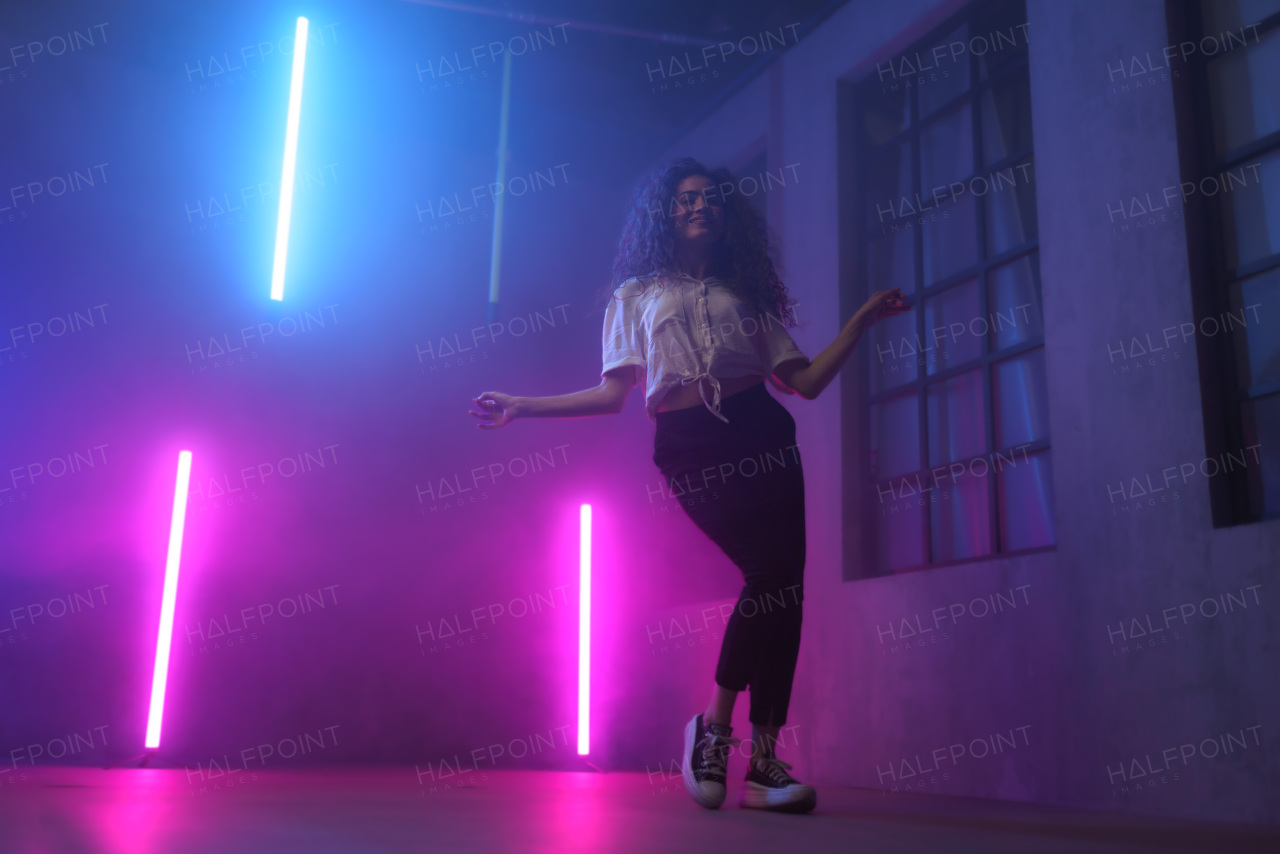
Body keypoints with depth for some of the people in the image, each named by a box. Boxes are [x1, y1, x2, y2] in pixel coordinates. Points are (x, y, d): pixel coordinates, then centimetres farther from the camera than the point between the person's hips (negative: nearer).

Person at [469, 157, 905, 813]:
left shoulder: (745, 293, 25)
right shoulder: (636, 295, 20)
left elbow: (806, 382, 17)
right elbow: (612, 394, 10)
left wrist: (861, 321, 13)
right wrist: (521, 408, 6)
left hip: (761, 433, 4)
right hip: (689, 445, -3)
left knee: (784, 581, -9)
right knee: (770, 571, -21)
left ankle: (765, 760, -4)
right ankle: (714, 724, -4)